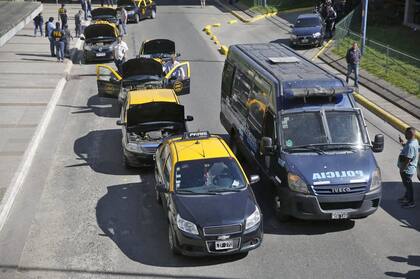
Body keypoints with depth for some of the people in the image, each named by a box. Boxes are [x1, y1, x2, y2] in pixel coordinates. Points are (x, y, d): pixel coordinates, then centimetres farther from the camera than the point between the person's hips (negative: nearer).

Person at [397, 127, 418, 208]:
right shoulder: (414, 141, 2)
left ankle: (411, 202, 16)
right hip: (408, 169, 10)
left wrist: (402, 169, -21)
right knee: (407, 184, 25)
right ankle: (407, 197, 42)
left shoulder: (411, 145, -30)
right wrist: (402, 143, 8)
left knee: (408, 185, 4)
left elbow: (407, 159, -28)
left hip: (407, 169, -10)